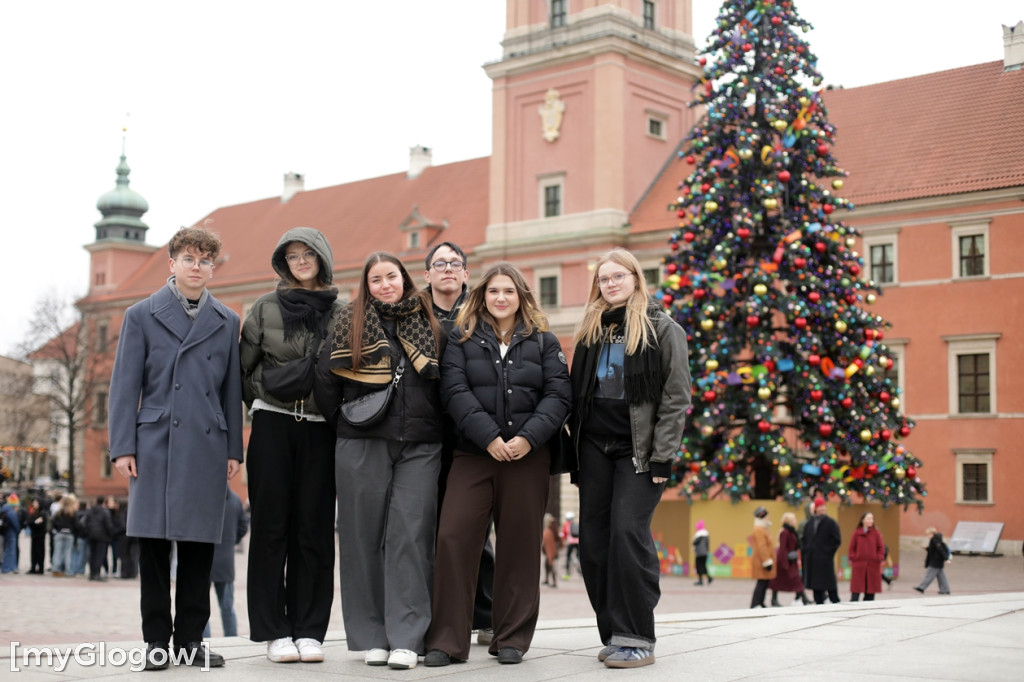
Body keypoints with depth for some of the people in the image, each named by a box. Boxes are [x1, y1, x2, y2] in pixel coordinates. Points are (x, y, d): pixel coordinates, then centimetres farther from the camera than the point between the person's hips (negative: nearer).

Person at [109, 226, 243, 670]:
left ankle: (191, 638, 12)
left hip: (207, 448, 2)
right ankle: (157, 639, 9)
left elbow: (232, 390, 13)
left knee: (199, 546, 3)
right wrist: (122, 447, -4)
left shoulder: (227, 322, 14)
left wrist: (234, 449, 7)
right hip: (155, 445, -1)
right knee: (153, 542, -1)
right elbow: (124, 385, 4)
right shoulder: (141, 316, 8)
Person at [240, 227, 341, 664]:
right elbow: (244, 366, 9)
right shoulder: (265, 308, 6)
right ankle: (274, 631, 3)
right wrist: (261, 400, 4)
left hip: (320, 428, 0)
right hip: (272, 423, 0)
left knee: (314, 527, 0)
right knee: (272, 524, -1)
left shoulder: (341, 312, 7)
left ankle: (309, 631, 6)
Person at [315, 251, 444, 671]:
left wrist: (432, 425, 9)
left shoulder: (428, 324, 11)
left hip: (419, 447, 0)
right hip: (362, 447, 0)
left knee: (410, 537, -7)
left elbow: (443, 384, 15)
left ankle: (405, 639, -6)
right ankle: (372, 637, 9)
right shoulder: (351, 322, 7)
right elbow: (325, 378, 6)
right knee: (365, 537, 1)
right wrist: (344, 423, 6)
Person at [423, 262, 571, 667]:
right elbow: (454, 391, -4)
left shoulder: (544, 341, 11)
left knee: (519, 546, 4)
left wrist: (529, 438, -14)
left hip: (528, 457, 1)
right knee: (453, 539, -9)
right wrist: (489, 437, -15)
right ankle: (446, 641, -1)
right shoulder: (463, 339, 9)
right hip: (473, 455, 0)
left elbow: (558, 395, 1)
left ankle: (512, 639, 15)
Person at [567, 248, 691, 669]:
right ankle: (613, 634, 10)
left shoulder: (663, 330, 1)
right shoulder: (590, 331, 17)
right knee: (593, 539, 1)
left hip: (638, 449, -6)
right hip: (594, 446, 6)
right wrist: (575, 447, 10)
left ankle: (637, 639, -11)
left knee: (628, 532, -16)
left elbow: (676, 398, -5)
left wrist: (662, 456, -12)